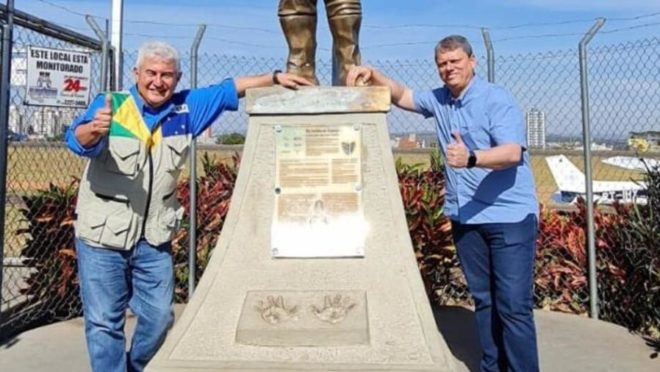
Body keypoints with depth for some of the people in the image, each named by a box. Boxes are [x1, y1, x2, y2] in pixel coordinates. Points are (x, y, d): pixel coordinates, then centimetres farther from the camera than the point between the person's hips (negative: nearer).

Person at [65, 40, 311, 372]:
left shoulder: (185, 109, 3)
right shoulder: (109, 104, -10)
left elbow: (228, 90, 10)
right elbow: (78, 141, -25)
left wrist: (274, 78, 8)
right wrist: (94, 129, -48)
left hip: (154, 239, 4)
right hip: (102, 236, -4)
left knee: (158, 317, 15)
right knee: (104, 321, 3)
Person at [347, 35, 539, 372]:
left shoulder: (497, 100, -10)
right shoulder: (438, 100, 12)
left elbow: (512, 153, -21)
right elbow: (402, 96, 23)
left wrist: (471, 158, -39)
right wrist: (373, 76, 5)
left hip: (509, 216, -6)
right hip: (465, 217, 6)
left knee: (513, 305, -6)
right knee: (483, 300, 13)